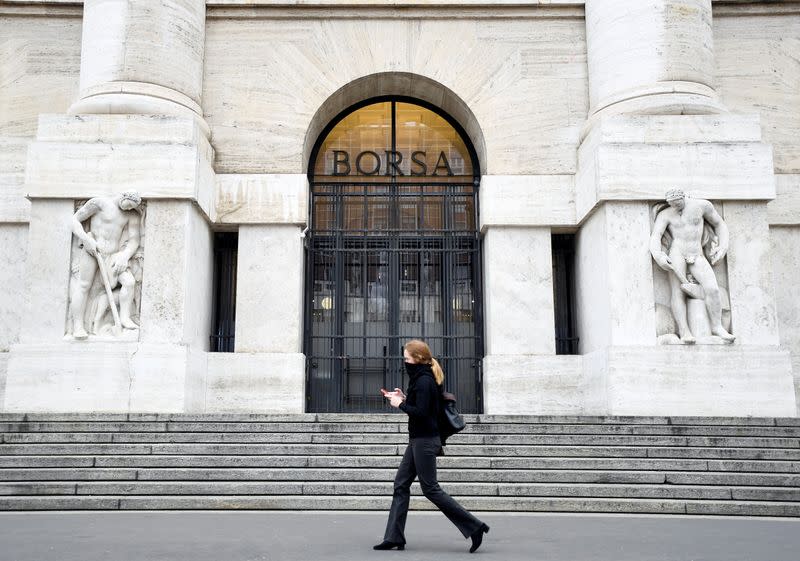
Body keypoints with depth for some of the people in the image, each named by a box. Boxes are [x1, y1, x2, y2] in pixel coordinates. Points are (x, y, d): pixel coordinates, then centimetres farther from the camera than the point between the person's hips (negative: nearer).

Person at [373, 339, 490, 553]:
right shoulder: (422, 378, 14)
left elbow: (421, 412, -24)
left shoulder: (424, 381, -17)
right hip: (418, 440, 10)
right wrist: (404, 398, 8)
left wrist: (401, 404, -12)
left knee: (430, 488, -4)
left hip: (424, 441, -10)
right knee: (401, 485, 9)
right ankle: (394, 537, 12)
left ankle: (474, 526, 1)